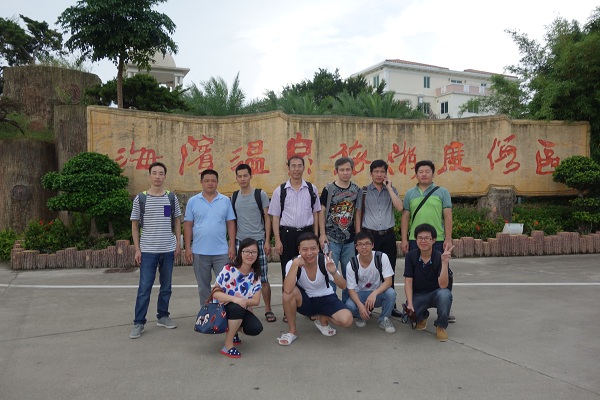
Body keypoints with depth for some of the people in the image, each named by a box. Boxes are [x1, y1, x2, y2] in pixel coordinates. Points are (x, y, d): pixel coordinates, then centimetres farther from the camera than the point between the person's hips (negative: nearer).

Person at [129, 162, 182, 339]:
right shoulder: (140, 198, -2)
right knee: (144, 288, 0)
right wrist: (137, 249, -3)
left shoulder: (172, 198, 4)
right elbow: (135, 225, 2)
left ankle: (163, 316, 27)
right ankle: (139, 322, 10)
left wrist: (178, 244, 3)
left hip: (168, 250, 2)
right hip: (148, 251, -2)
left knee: (166, 286, 12)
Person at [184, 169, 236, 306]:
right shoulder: (193, 201, 3)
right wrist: (187, 248, -2)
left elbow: (231, 224, 4)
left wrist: (232, 246, -2)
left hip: (222, 251, 0)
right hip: (199, 252, 0)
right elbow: (188, 226, 3)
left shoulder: (225, 201, 3)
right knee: (203, 287, 12)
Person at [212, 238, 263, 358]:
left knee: (256, 328, -21)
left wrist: (244, 301, -28)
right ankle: (228, 346, -19)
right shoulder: (228, 270, -19)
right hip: (224, 309, -4)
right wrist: (235, 299, -36)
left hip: (243, 311, 4)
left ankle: (232, 331, 12)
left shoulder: (255, 275, -4)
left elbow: (256, 300, -8)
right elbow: (215, 293, -20)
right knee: (237, 308, -37)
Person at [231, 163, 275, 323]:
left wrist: (267, 241, -7)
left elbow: (267, 218, -1)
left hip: (258, 241, -3)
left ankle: (268, 310, 13)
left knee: (263, 278, 1)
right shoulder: (234, 197, 9)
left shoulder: (260, 194, -2)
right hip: (240, 242, 3)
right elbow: (234, 221, 15)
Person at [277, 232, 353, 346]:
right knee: (289, 293, -34)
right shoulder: (292, 263, -21)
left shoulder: (325, 261, -19)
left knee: (346, 320, -26)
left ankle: (323, 320, 9)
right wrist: (295, 264, -41)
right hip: (304, 300, 0)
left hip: (325, 298, 1)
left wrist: (334, 272, -42)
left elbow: (343, 286, -22)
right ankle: (292, 331, -10)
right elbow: (287, 290, -39)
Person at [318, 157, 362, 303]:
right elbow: (322, 212, -2)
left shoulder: (356, 190, 7)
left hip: (350, 239, 4)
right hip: (332, 239, -3)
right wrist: (322, 234, -9)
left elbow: (357, 214, 11)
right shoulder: (329, 189, -4)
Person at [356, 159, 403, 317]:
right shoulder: (364, 191, 4)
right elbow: (358, 214, 6)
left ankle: (390, 305, 17)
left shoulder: (391, 190, 9)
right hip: (369, 235, -2)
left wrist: (388, 187, -7)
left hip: (388, 235, 2)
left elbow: (399, 207, -8)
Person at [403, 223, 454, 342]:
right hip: (417, 295, 2)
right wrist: (410, 304, -21)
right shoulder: (410, 256, -8)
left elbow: (443, 285, -24)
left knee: (445, 294, -37)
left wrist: (444, 262, -36)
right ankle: (422, 316, 15)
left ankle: (441, 326, -9)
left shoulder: (440, 257, -15)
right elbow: (408, 281, -9)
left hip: (435, 293, -2)